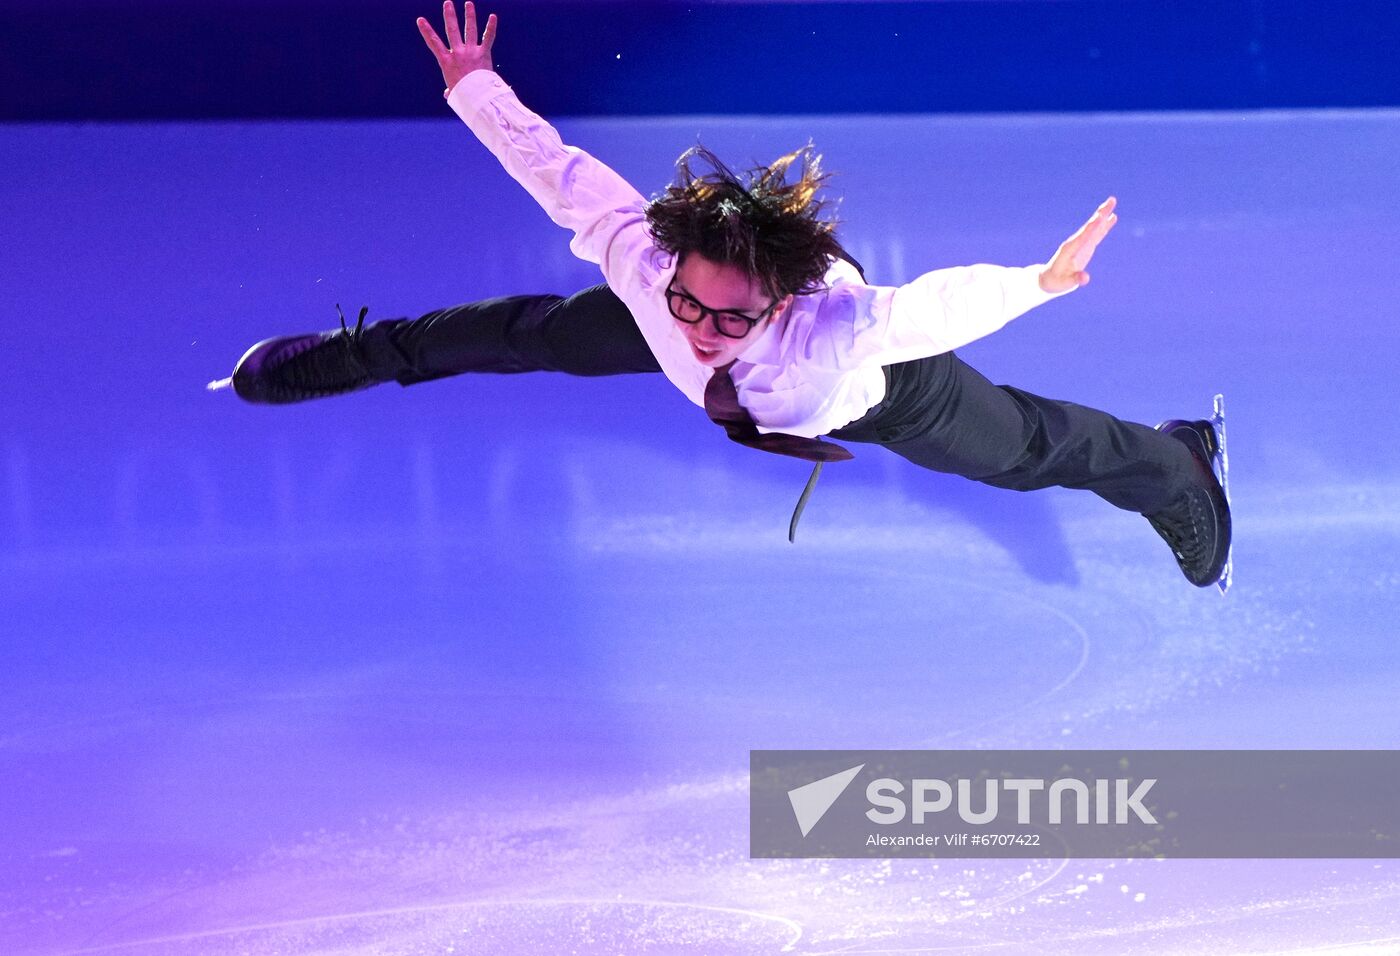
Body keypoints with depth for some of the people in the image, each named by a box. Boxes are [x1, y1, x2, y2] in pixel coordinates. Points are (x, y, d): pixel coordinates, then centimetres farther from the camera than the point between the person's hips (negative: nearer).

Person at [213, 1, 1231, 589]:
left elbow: (947, 300, -39)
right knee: (528, 332, 13)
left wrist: (1045, 279, -26)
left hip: (876, 391, -2)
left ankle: (1179, 461, 52)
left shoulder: (848, 328, -51)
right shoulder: (645, 261, -42)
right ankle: (359, 352, 41)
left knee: (1031, 448, 20)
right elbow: (561, 167, -29)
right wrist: (474, 88, -17)